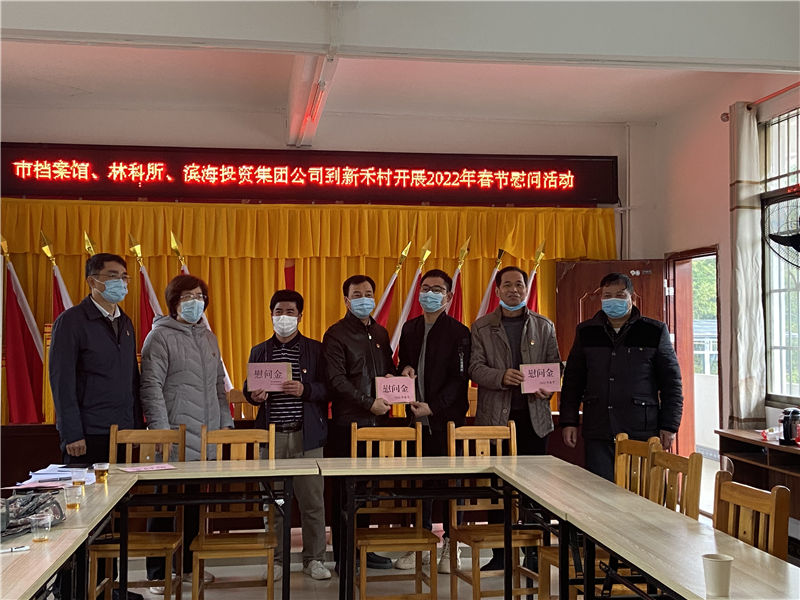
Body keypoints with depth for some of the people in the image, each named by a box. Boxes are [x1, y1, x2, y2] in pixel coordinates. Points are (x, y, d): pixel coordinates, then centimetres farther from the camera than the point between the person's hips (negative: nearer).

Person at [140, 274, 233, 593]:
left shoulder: (208, 337, 16)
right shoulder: (160, 336, -5)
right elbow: (151, 387, -11)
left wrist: (225, 421, 15)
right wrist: (162, 432, -16)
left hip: (206, 441, 6)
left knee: (196, 505, 11)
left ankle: (187, 564, 25)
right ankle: (158, 573, 9)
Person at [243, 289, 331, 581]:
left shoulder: (315, 349, 5)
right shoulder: (259, 351, 13)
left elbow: (328, 389, 0)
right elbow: (247, 389, 14)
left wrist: (304, 390, -18)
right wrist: (254, 395, -8)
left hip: (306, 435, -2)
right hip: (271, 434, 2)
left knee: (312, 500, 1)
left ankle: (314, 559, 12)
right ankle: (275, 559, 16)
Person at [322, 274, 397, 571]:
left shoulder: (380, 333, 17)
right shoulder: (336, 334, -4)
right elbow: (336, 380, -12)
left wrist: (393, 378, 2)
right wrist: (369, 403, -17)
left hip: (377, 421, 6)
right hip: (348, 422, -6)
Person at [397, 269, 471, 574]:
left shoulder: (458, 332, -6)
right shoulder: (409, 328, 12)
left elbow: (460, 378, -10)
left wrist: (433, 407, -16)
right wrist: (405, 371, 0)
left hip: (446, 419, -5)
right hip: (417, 418, 5)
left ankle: (451, 546, 12)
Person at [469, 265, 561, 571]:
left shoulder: (544, 326, 11)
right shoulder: (481, 327, 6)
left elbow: (555, 365, 9)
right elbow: (474, 367, -1)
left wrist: (547, 387, -11)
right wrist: (502, 377, -19)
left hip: (534, 415, 1)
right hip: (495, 415, -1)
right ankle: (499, 553, 12)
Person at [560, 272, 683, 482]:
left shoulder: (655, 331, 5)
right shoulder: (586, 332, 11)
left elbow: (672, 383, 5)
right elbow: (572, 381, 15)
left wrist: (669, 426, -1)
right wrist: (569, 422, 7)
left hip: (641, 433, -2)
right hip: (597, 434, 2)